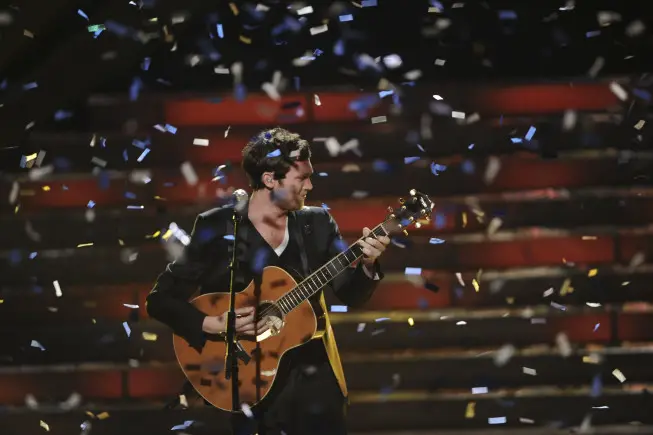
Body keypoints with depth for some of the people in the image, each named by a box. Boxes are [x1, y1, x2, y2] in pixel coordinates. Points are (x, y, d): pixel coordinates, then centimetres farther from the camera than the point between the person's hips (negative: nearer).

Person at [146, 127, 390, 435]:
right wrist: (212, 324, -18)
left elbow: (350, 294, 5)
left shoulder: (317, 224, 6)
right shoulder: (216, 227, -5)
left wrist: (367, 264, -14)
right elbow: (160, 300, -4)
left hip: (314, 374, 3)